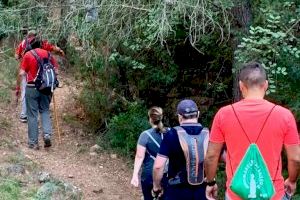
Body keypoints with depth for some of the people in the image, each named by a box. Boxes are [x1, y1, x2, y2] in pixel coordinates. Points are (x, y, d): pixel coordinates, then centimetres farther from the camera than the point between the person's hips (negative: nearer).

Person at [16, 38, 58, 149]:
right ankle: (47, 134, -3)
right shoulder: (48, 54, 6)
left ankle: (33, 142, 7)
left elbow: (21, 74, -7)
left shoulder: (28, 54, -2)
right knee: (45, 111, 17)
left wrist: (18, 87, 4)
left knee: (32, 114, 4)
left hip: (32, 87, -3)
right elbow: (56, 70, 3)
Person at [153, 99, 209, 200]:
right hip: (202, 191, 3)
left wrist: (156, 186, 1)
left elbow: (158, 165, -14)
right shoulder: (208, 135, -4)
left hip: (178, 191, -2)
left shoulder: (172, 134, -11)